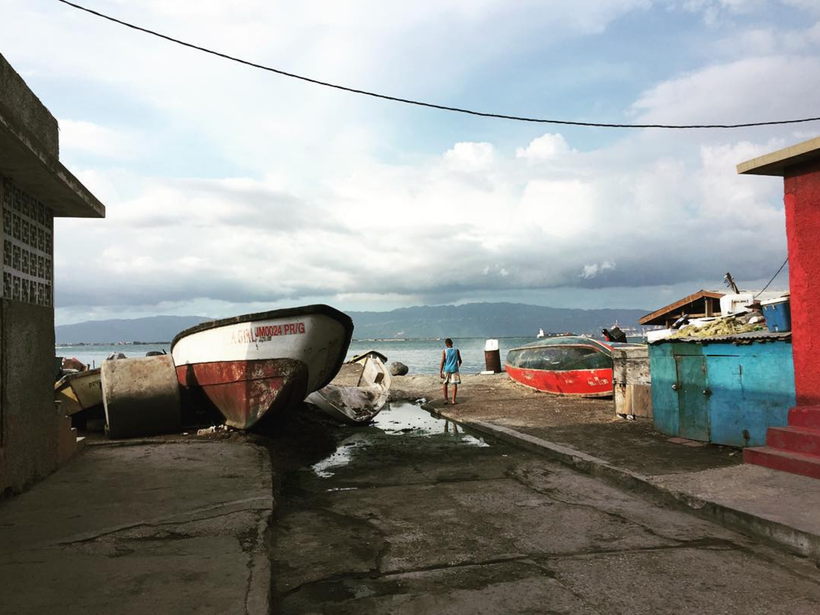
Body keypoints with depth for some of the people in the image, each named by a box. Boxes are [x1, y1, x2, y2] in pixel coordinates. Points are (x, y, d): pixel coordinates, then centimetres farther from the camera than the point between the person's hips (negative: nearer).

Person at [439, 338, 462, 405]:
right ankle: (453, 400, -1)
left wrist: (440, 372, -9)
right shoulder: (456, 350, 0)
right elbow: (460, 360, 7)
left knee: (445, 383, 15)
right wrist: (458, 365, 29)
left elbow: (442, 362, -10)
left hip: (446, 369, 0)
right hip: (454, 369, 0)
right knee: (454, 384, 3)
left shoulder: (444, 351, -5)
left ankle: (446, 399, 13)